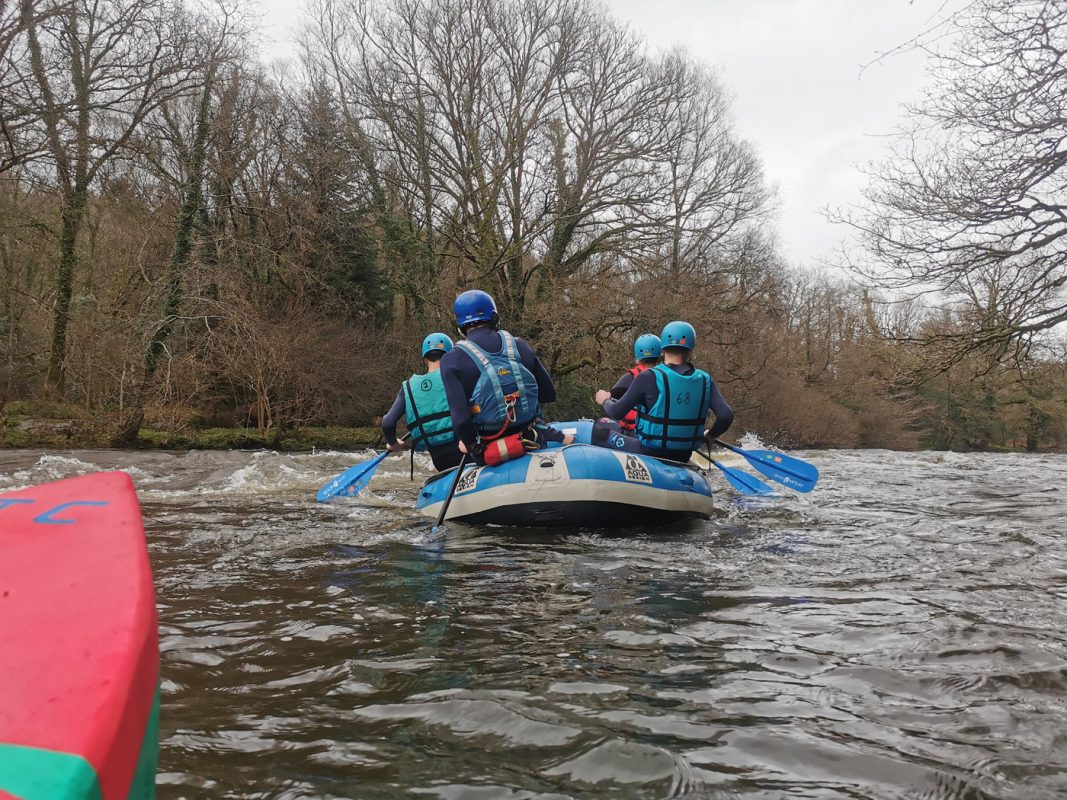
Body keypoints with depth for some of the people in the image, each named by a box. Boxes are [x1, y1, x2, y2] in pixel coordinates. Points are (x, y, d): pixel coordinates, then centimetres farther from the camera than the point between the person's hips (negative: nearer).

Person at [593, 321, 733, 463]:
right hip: (682, 458, 5)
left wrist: (605, 400, 11)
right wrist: (709, 436, 9)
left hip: (647, 453, -5)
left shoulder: (649, 377, -16)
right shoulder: (704, 380, -4)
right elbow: (726, 416, -11)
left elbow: (616, 413, -12)